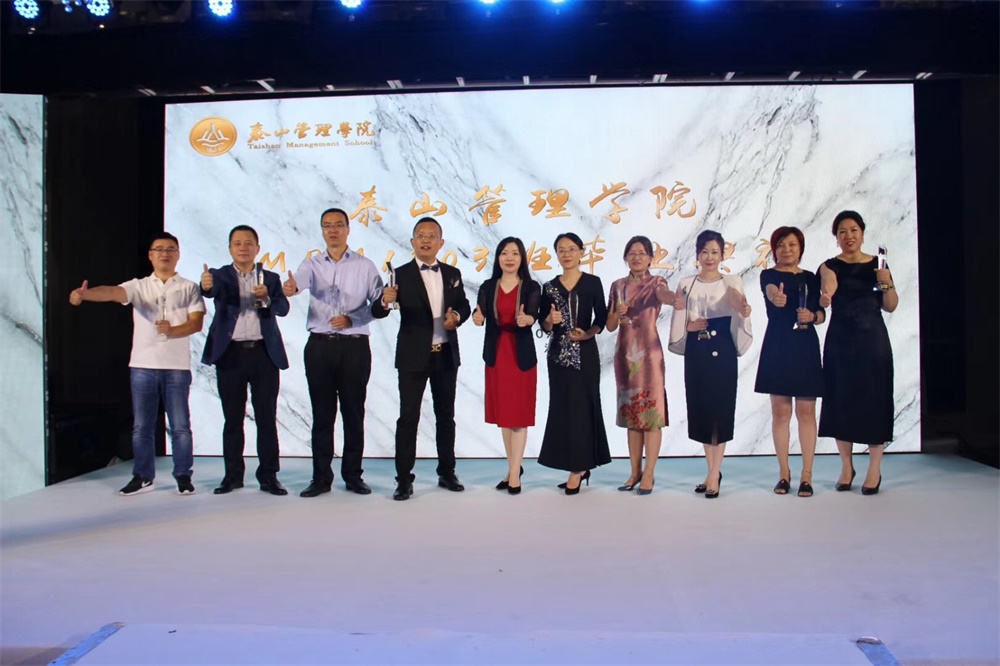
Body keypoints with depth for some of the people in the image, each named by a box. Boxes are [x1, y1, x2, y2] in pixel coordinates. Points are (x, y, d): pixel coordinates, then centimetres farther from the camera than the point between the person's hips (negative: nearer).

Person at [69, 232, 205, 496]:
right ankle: (143, 476, 18)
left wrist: (173, 330, -21)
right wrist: (85, 293, -33)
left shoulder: (189, 288, 7)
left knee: (180, 425, 2)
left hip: (177, 366, -1)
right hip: (142, 365, 2)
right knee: (141, 426, 7)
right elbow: (113, 292, -12)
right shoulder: (138, 286, 7)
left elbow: (197, 323, -1)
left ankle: (183, 476, 12)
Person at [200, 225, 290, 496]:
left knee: (267, 418, 2)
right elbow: (212, 290, -16)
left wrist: (266, 298, -24)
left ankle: (268, 475, 8)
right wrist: (206, 286, -40)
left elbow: (283, 308, -4)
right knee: (233, 418, 6)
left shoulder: (270, 278, 11)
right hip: (230, 354, 0)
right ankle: (233, 475, 14)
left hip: (264, 353, 0)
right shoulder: (221, 275, 7)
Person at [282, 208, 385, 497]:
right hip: (320, 345, 1)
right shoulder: (312, 264, 7)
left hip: (355, 345, -1)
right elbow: (300, 280, -15)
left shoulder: (365, 266, 5)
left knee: (354, 413, 4)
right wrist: (290, 287, -39)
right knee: (322, 414, 5)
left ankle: (353, 475, 15)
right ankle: (321, 477, 13)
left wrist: (352, 319, -13)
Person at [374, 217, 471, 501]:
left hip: (446, 355, 4)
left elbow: (464, 305, 12)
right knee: (408, 417, -1)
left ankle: (447, 473, 25)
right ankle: (404, 479, 6)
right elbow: (377, 312, -14)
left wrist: (457, 315, -11)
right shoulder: (401, 274, -7)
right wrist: (385, 301, -37)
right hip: (413, 356, -4)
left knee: (446, 416, 13)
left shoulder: (452, 274, 6)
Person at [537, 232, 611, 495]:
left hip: (585, 353, -3)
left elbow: (601, 318, 0)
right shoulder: (549, 287, 7)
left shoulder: (593, 283, 0)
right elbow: (544, 327, 6)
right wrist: (550, 320, -15)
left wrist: (587, 334, -17)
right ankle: (580, 466, 16)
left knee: (581, 407, -4)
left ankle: (578, 469, 3)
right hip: (558, 354, 3)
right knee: (562, 408, 5)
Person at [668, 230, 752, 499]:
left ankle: (714, 476, 1)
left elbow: (739, 322, -3)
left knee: (720, 408, -4)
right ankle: (713, 471, 18)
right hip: (695, 353, 3)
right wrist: (687, 324, -12)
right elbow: (679, 325, 8)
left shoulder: (732, 282, 2)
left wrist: (744, 313, -23)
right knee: (700, 409, 6)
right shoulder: (686, 284, 9)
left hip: (722, 351, -3)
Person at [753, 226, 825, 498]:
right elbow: (770, 290, -24)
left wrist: (813, 316, -12)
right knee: (780, 411, 2)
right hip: (777, 348, -2)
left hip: (805, 348, 2)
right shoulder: (769, 275, 1)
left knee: (806, 412, 1)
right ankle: (784, 473, 13)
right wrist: (776, 297, -48)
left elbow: (821, 314, 12)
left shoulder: (811, 278, 11)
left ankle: (806, 475, 7)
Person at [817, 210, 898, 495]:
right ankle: (846, 466, 17)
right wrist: (825, 296, -41)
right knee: (840, 400, 1)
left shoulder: (878, 264, 8)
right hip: (840, 341, -1)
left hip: (873, 340, 1)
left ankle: (875, 468, 12)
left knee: (874, 399, -1)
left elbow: (890, 307, 7)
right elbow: (827, 288, -19)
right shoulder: (830, 266, 3)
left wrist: (887, 284, -11)